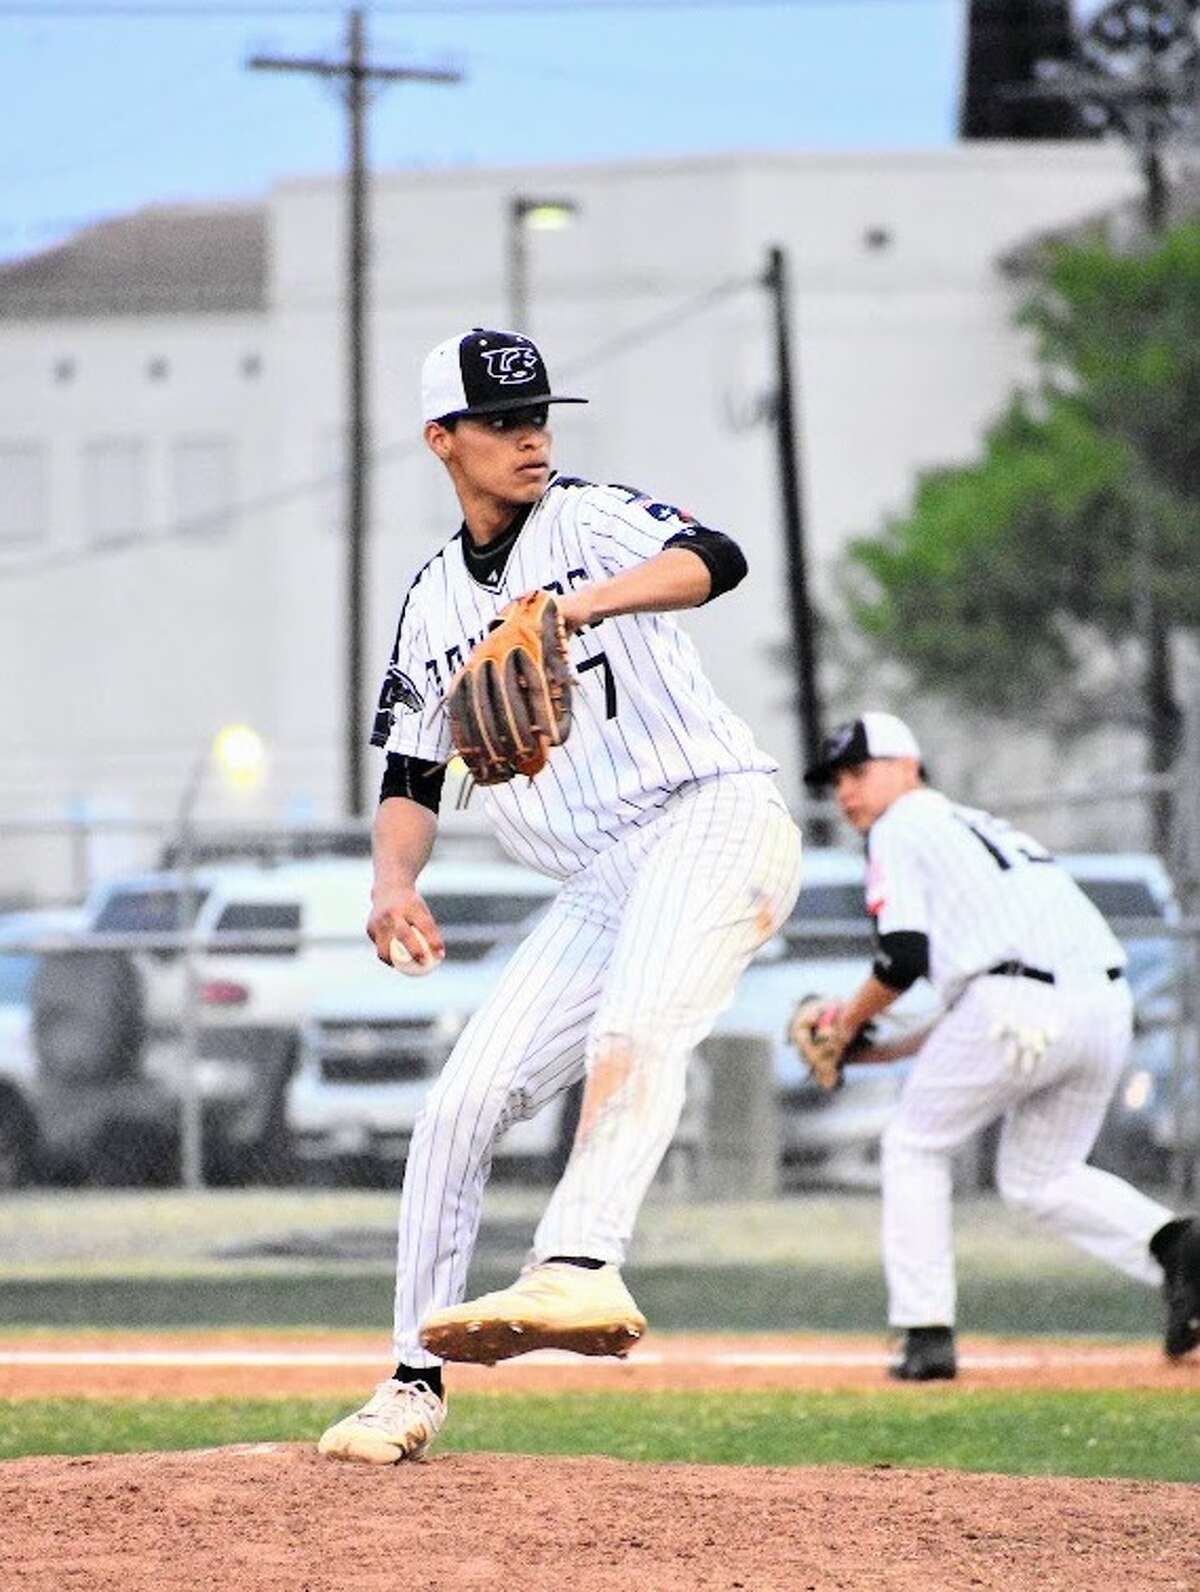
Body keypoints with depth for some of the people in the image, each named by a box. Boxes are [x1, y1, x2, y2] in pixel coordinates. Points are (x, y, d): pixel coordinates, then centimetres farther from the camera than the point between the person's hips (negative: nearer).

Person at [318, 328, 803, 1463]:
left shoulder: (587, 520, 0)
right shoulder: (432, 606, 16)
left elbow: (713, 560, -20)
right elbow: (411, 778, 17)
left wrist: (575, 605, -38)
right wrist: (394, 882, -5)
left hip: (714, 820, -6)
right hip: (599, 884, 6)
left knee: (636, 1024, -33)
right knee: (461, 1104, 0)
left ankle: (579, 1266, -51)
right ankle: (414, 1382, 9)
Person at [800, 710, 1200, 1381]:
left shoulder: (902, 828, 9)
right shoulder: (987, 828, 34)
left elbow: (904, 955, -4)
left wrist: (852, 1019, 14)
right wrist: (889, 1050, 32)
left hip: (1023, 1006, -7)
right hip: (1109, 1002, 7)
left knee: (915, 1145, 13)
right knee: (1040, 1177, 21)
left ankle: (927, 1333, 6)